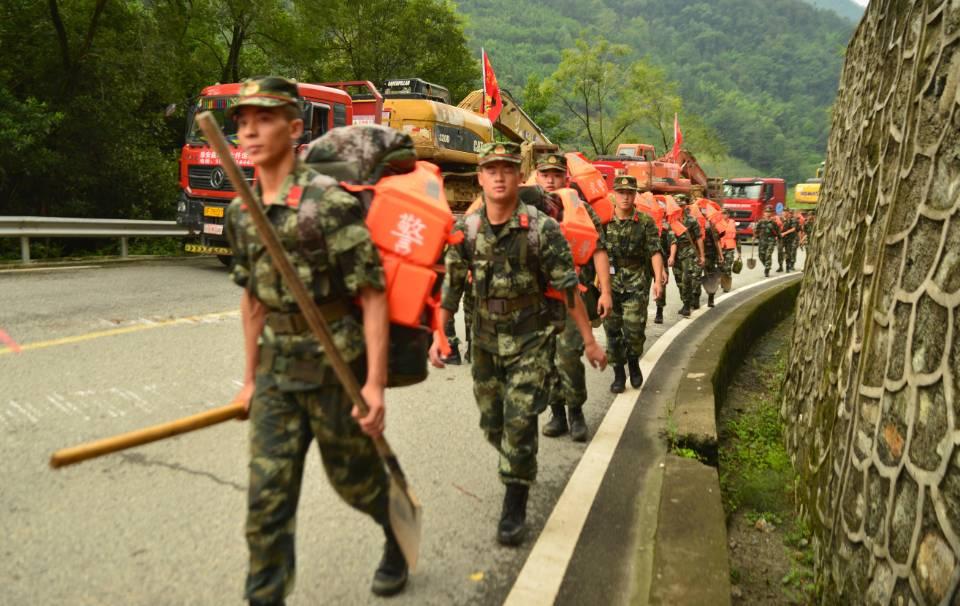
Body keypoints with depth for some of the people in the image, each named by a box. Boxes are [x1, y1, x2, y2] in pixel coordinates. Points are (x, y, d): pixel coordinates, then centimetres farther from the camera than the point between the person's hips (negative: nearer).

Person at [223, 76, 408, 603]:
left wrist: (375, 384, -21)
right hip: (276, 372, 5)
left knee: (354, 479, 15)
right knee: (266, 500, 2)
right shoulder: (241, 211, 5)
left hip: (336, 367, -5)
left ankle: (399, 533, 46)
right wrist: (251, 376, 18)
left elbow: (372, 297, -16)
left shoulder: (329, 202, -16)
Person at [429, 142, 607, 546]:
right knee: (492, 423, 14)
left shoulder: (541, 229, -14)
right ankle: (519, 466, 44)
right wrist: (438, 336, 0)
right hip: (486, 340, 4)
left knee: (520, 421, -8)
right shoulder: (466, 229, -4)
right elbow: (451, 287, 3)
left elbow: (568, 289, -10)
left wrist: (589, 341, -7)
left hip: (531, 339, -4)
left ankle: (514, 507, 9)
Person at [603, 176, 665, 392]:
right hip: (609, 283, 2)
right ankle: (618, 374, 18)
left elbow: (655, 251, -6)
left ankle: (634, 362, 24)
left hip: (636, 284, -1)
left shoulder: (645, 222, -2)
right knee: (612, 330, 4)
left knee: (634, 329, -5)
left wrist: (658, 279, -15)